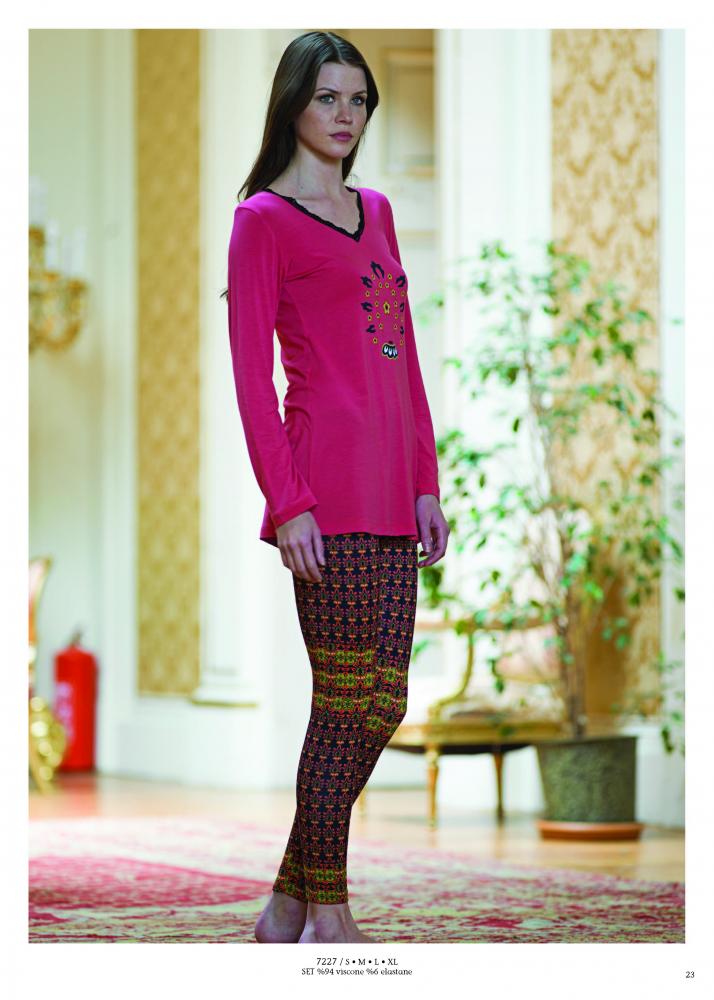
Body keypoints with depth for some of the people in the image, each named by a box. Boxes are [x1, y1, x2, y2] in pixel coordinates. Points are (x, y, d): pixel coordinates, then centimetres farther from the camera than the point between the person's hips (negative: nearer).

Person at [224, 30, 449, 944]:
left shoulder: (376, 211, 20)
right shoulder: (264, 219, -2)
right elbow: (251, 376, -6)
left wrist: (426, 482, 13)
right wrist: (286, 504, -13)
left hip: (391, 487, 7)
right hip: (328, 488, -7)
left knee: (380, 703, 6)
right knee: (351, 701, -6)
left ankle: (288, 904, 16)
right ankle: (326, 915, 3)